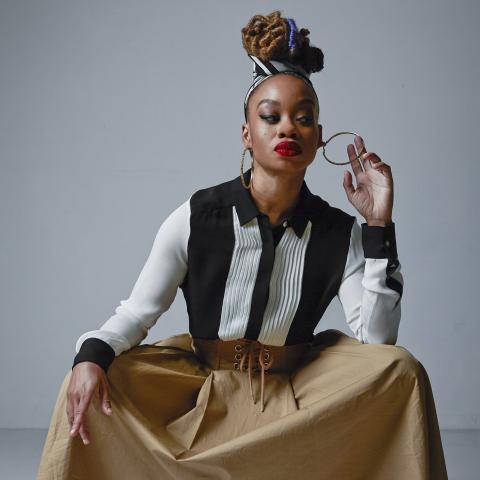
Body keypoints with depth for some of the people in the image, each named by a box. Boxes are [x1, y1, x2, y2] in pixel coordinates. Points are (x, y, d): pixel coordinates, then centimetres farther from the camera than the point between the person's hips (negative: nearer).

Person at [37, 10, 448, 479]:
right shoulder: (196, 217, -10)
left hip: (296, 396, 1)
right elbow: (137, 312, -7)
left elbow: (377, 340, -12)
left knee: (401, 369, -21)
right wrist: (92, 354, -30)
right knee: (88, 384, -24)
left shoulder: (340, 233, -6)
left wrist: (378, 226, -16)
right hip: (200, 389, -1)